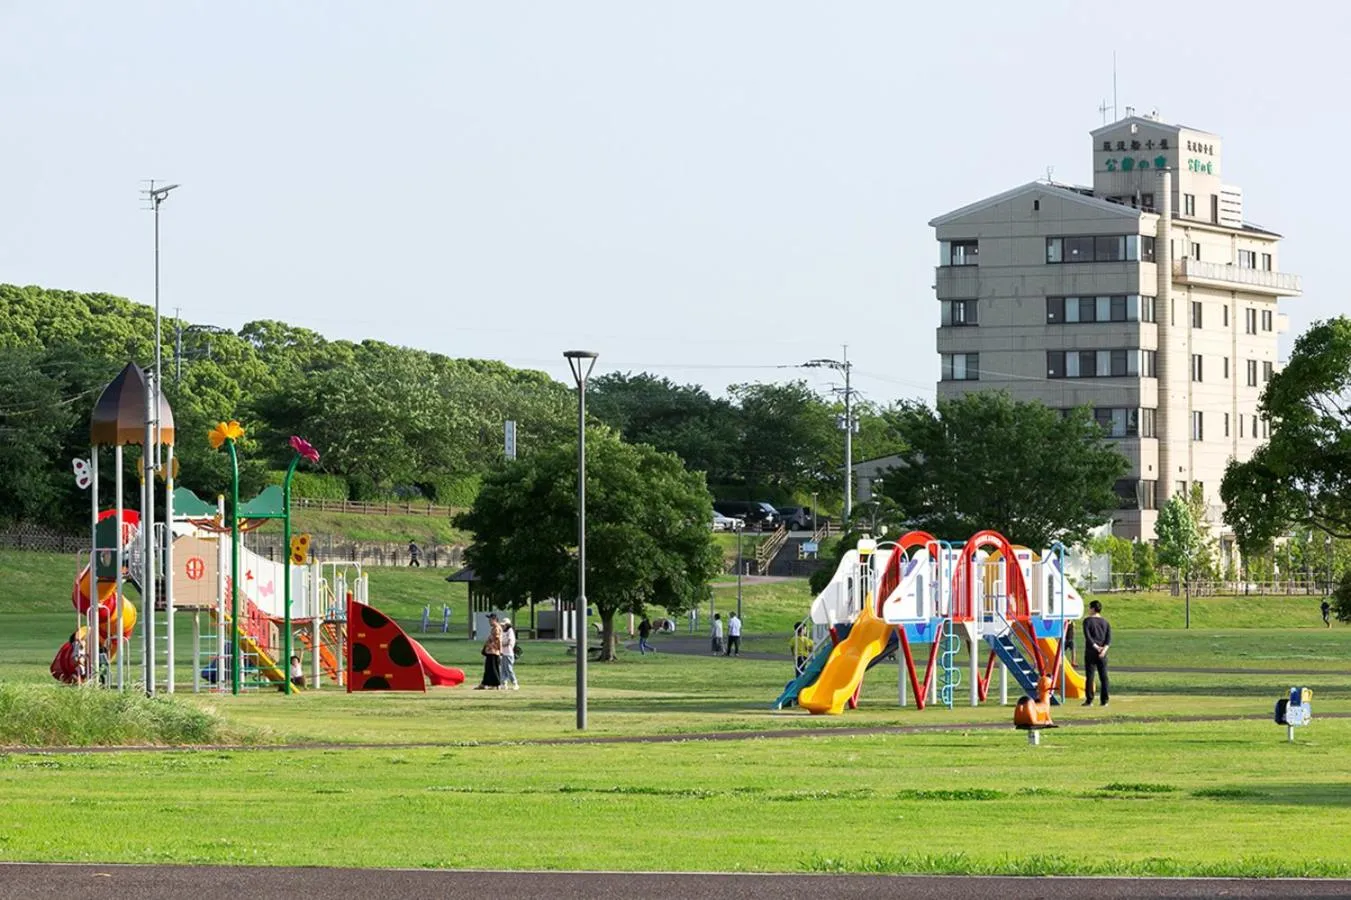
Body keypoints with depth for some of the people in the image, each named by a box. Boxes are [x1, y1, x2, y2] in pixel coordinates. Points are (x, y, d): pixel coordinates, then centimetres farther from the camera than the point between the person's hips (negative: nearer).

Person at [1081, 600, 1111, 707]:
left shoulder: (1088, 620, -2)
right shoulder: (1105, 622, 10)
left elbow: (1087, 636, -12)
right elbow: (1109, 637, 0)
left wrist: (1096, 647, -11)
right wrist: (1104, 648, -10)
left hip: (1091, 651, -4)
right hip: (1103, 653, 4)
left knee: (1089, 677, -1)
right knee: (1103, 676, 6)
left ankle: (1089, 700, -5)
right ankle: (1104, 700, 4)